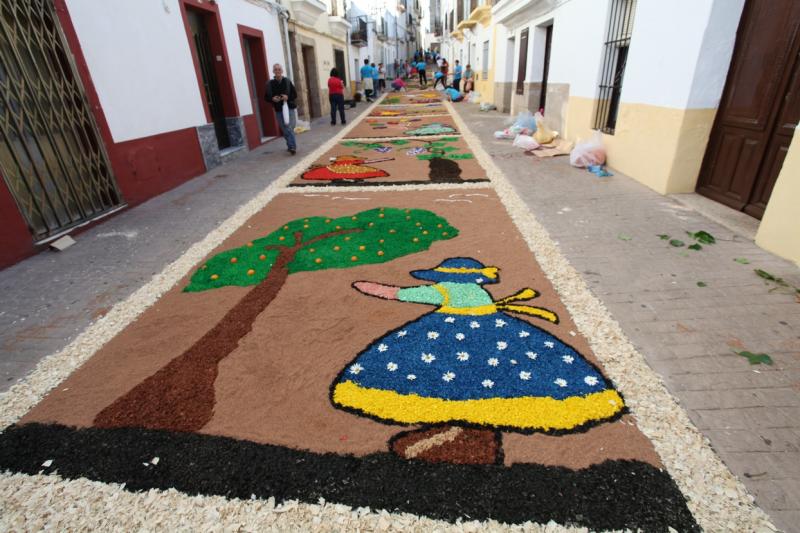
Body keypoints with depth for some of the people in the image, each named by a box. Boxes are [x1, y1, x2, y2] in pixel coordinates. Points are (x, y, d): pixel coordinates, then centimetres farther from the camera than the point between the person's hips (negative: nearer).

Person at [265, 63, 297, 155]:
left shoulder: (287, 81, 1)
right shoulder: (270, 84, 2)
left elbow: (295, 94, 3)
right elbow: (267, 97, 6)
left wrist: (288, 97, -16)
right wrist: (272, 99, -15)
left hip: (290, 108, -1)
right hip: (279, 110, 1)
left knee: (290, 128, -7)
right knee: (285, 130, 3)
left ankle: (291, 146, -2)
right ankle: (292, 146, 12)